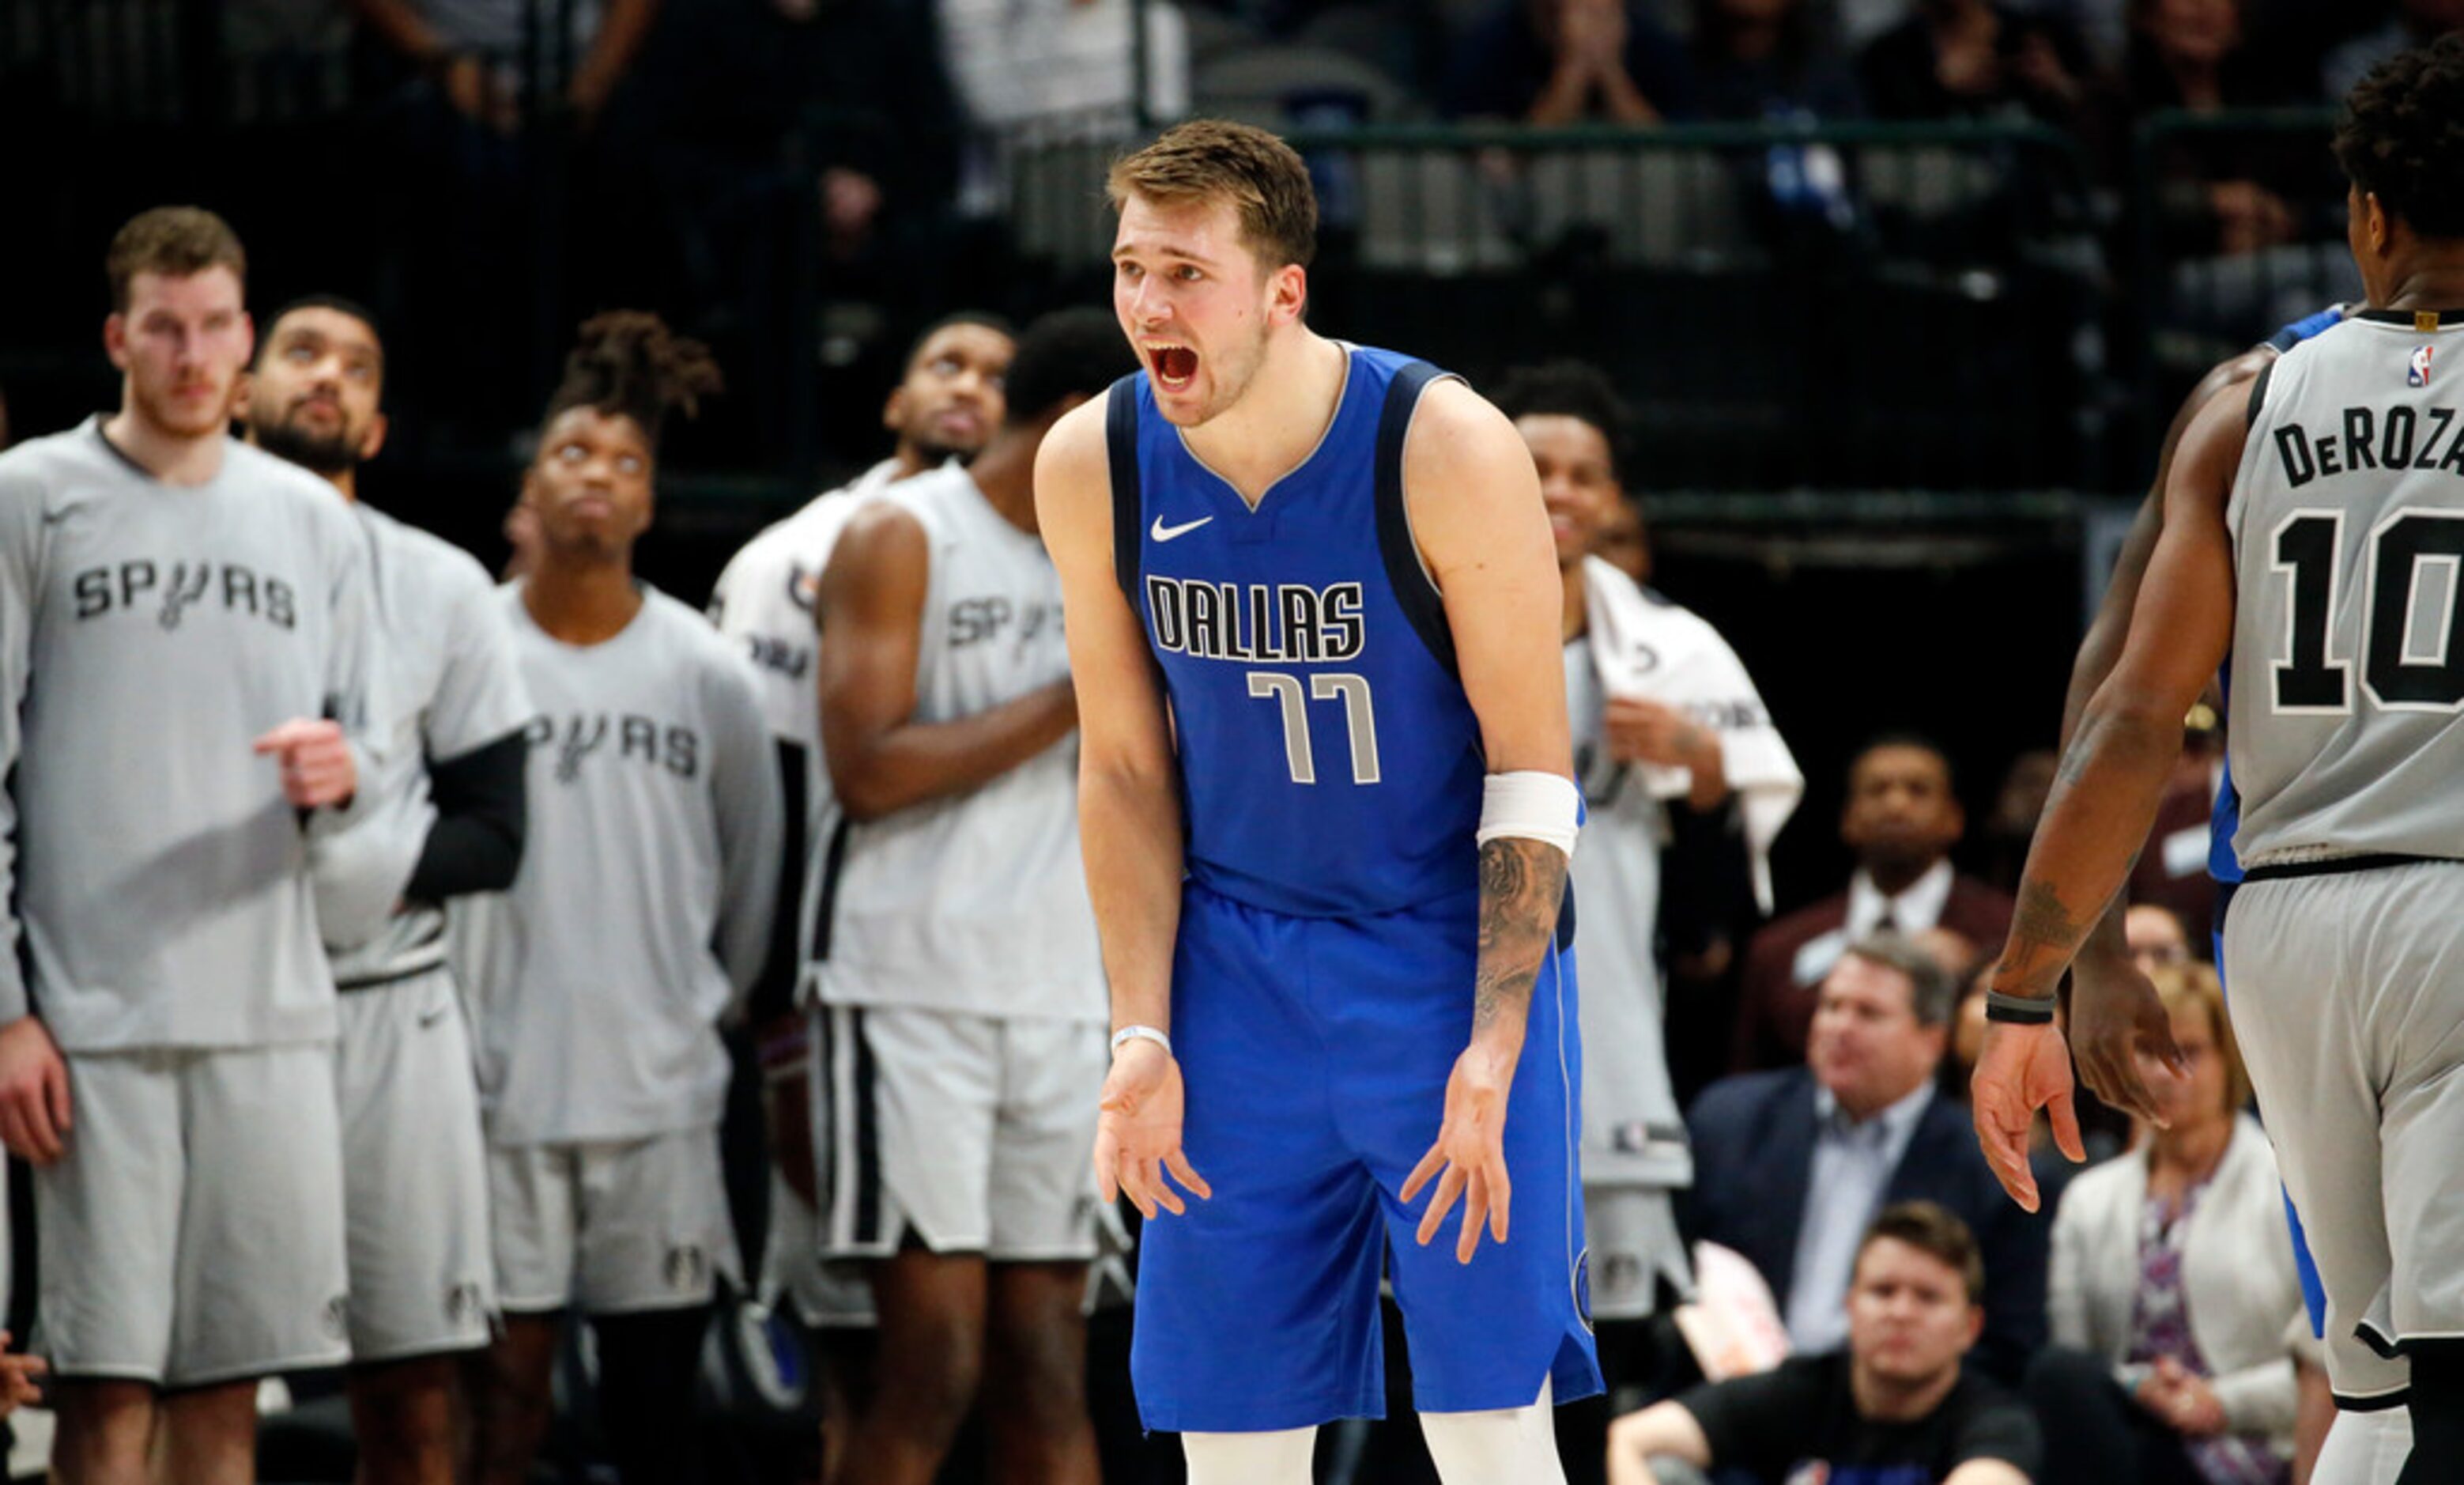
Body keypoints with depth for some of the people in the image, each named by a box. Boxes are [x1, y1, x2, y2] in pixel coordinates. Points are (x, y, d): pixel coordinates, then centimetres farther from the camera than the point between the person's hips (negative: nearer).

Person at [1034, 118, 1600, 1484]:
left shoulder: (1448, 452, -18)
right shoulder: (1092, 467, -7)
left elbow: (1528, 762, -12)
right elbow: (1124, 769, 4)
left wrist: (1492, 1050, -19)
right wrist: (1142, 1036, -4)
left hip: (1458, 947, -3)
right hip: (1237, 962, 3)